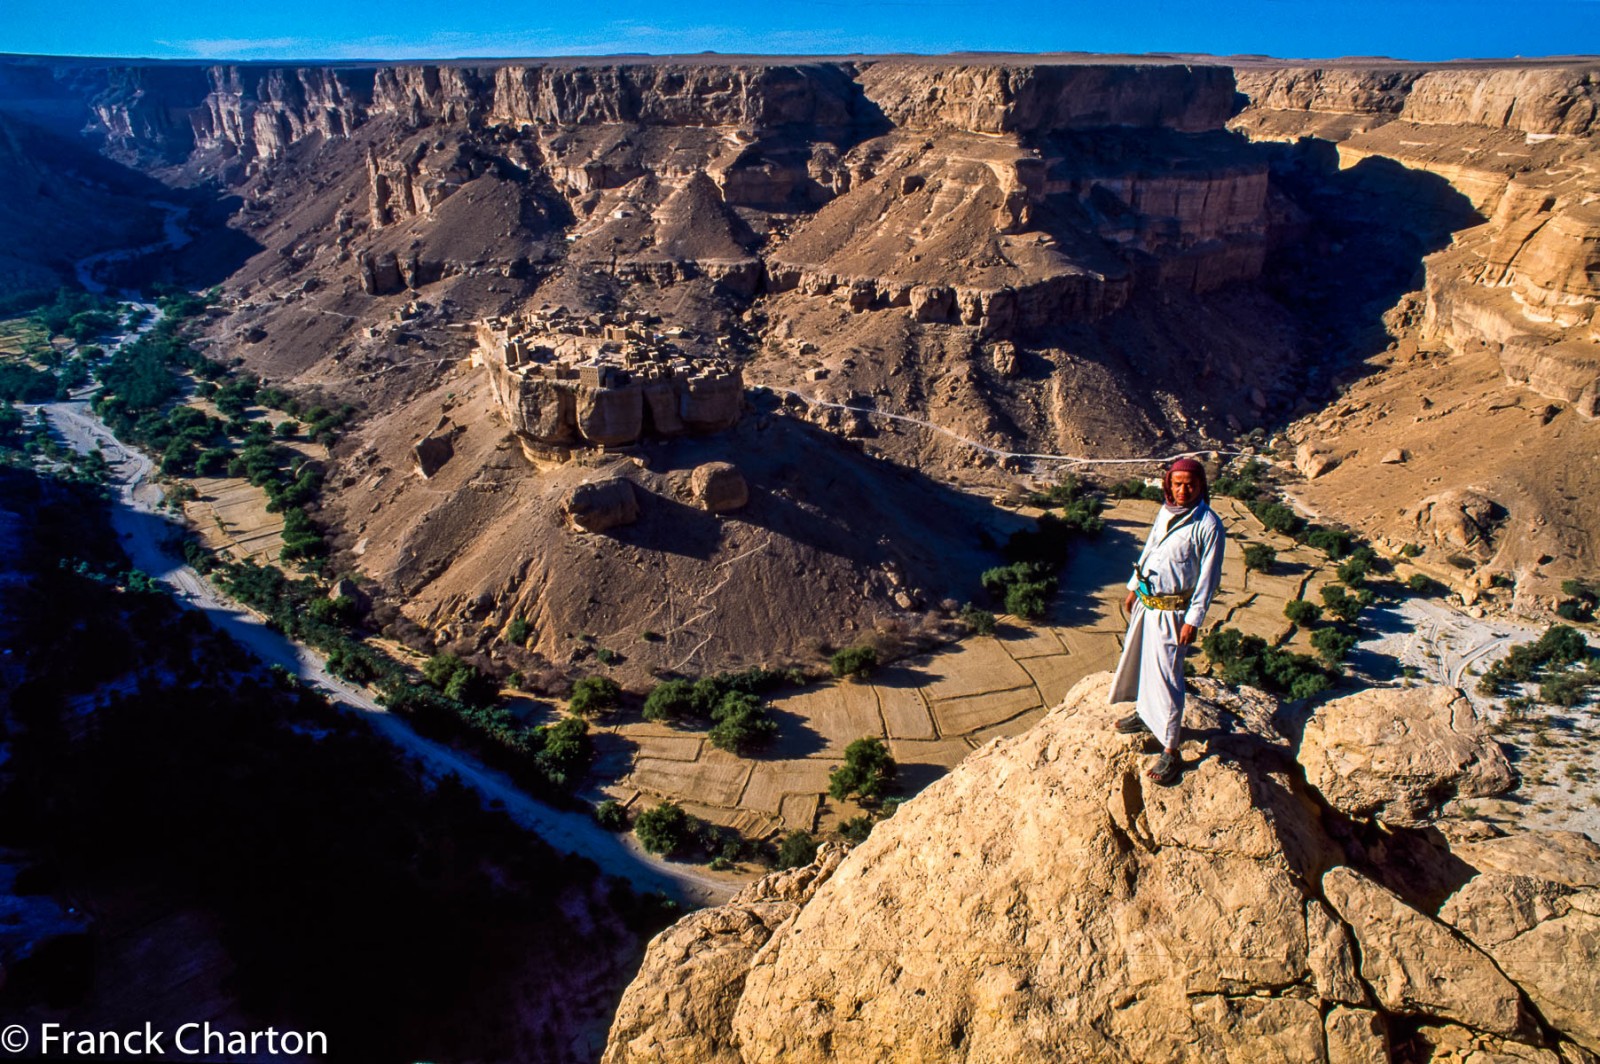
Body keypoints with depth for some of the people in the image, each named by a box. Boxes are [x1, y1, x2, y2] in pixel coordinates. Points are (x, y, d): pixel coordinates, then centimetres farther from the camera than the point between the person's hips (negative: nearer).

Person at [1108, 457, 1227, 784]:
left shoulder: (1209, 525, -17)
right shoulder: (1165, 511, 4)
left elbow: (1208, 577, -15)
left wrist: (1193, 620, -16)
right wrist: (1133, 588, 20)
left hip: (1171, 610, -8)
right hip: (1145, 601, 8)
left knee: (1166, 675, -7)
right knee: (1139, 660, 22)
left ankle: (1170, 749, 1)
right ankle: (1144, 714, 45)